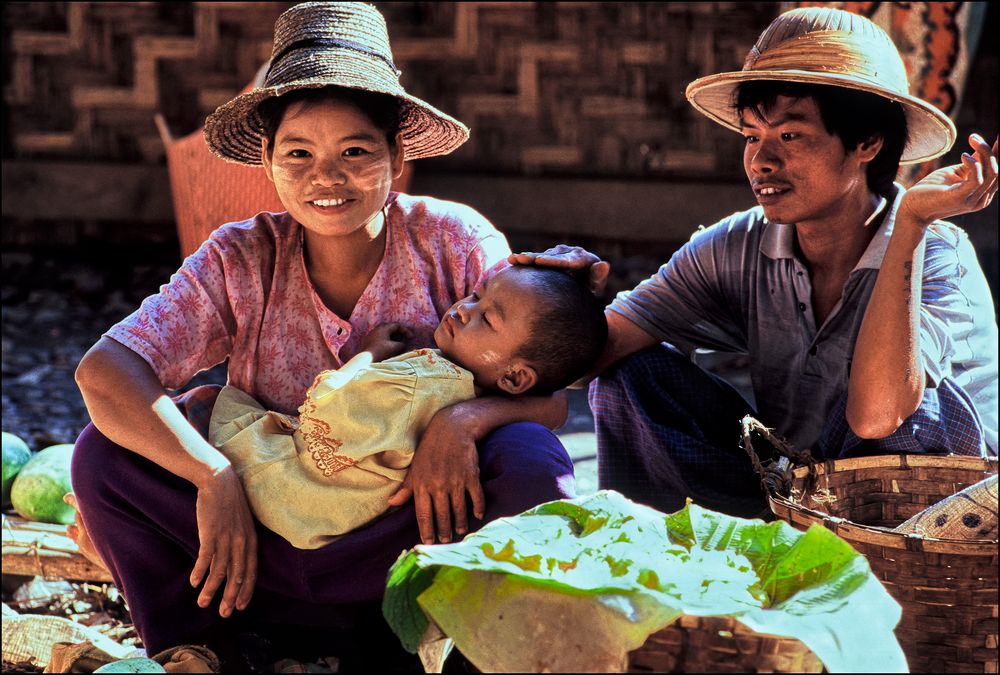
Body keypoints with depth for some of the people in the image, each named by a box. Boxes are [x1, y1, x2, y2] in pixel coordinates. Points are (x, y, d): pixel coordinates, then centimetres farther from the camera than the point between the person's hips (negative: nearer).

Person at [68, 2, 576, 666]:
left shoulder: (455, 242, -6)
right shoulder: (242, 262, -5)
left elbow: (549, 397, -8)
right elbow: (103, 372, -16)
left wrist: (463, 418, -30)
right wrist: (214, 477, -29)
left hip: (413, 540, -1)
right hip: (266, 553, 1)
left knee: (530, 459, -29)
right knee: (105, 451, -17)